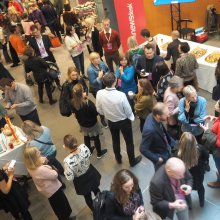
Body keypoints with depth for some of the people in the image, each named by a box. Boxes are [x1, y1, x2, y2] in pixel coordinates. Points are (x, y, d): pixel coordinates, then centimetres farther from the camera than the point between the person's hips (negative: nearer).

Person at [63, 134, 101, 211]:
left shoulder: (68, 161, -40)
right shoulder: (83, 147, -28)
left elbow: (70, 178, -26)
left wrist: (65, 172, -6)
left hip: (81, 181, -4)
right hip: (91, 174, 4)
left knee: (87, 197, 28)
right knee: (96, 190, 34)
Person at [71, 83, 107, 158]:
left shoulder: (73, 102, -19)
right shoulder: (88, 103, -35)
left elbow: (74, 113, -2)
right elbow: (96, 113, -20)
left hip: (82, 124, 5)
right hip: (92, 124, -5)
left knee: (86, 138, 28)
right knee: (96, 138, 19)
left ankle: (89, 151, 51)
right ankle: (99, 153, 39)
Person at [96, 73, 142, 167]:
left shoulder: (99, 94, -22)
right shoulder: (121, 95, -34)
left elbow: (99, 110, -6)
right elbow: (128, 111, -20)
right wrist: (131, 117, 3)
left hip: (111, 122, 4)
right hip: (124, 121, -4)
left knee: (115, 141, 29)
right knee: (129, 142, 20)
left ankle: (118, 159, 52)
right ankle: (132, 161, 41)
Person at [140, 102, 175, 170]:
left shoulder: (152, 115, -19)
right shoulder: (150, 130, -42)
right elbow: (143, 149, -30)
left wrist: (170, 141, 5)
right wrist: (157, 159, -21)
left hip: (165, 149, 7)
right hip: (160, 156, -7)